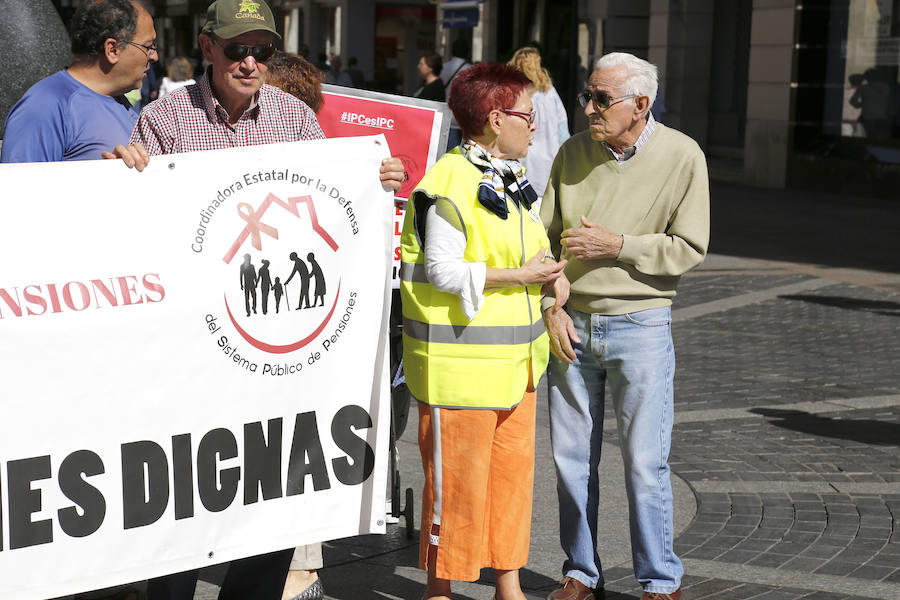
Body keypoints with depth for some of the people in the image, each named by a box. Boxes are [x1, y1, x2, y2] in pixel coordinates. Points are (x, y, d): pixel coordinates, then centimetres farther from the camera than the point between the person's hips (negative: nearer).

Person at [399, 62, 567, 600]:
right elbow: (441, 270, -20)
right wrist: (517, 275, -18)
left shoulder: (515, 183, 14)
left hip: (514, 362, 9)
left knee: (514, 468, 14)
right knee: (457, 475, 1)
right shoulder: (451, 183, -16)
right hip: (461, 364, -9)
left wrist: (550, 274, 4)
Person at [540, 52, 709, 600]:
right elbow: (543, 235, 7)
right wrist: (551, 307, -3)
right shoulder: (574, 153, 3)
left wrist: (616, 246, -15)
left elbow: (689, 248, -8)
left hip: (641, 326, -3)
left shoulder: (682, 156, -6)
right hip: (572, 325, 4)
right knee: (572, 458, 9)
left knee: (645, 462, -1)